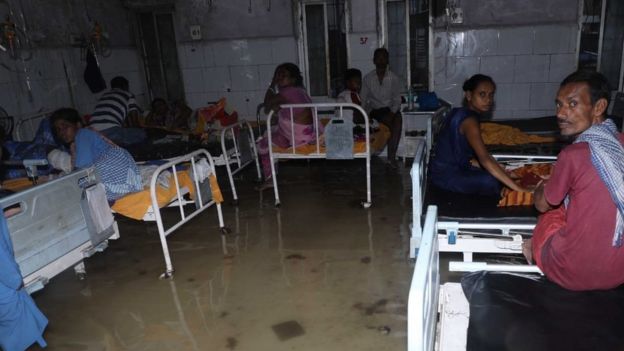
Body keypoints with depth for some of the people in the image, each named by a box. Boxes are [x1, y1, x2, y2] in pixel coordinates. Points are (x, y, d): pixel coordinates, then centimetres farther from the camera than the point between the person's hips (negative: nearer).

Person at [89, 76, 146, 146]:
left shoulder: (104, 95, 31)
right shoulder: (129, 95, 15)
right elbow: (135, 122, 18)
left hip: (93, 133, 7)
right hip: (110, 132, -7)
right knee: (142, 134, 6)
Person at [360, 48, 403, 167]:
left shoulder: (394, 78, 1)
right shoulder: (367, 78, 2)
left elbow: (397, 100, -1)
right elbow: (363, 100, 0)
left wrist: (392, 113, -20)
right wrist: (366, 116, -16)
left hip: (390, 109, 0)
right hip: (375, 110, 0)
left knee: (398, 120, -32)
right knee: (391, 123, -30)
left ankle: (391, 157, -32)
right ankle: (391, 157, -21)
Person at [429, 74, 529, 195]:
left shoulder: (460, 113, 7)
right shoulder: (469, 120, -23)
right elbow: (485, 159, -32)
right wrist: (517, 188, -34)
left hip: (449, 167, 10)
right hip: (446, 174, -10)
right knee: (492, 182, -23)